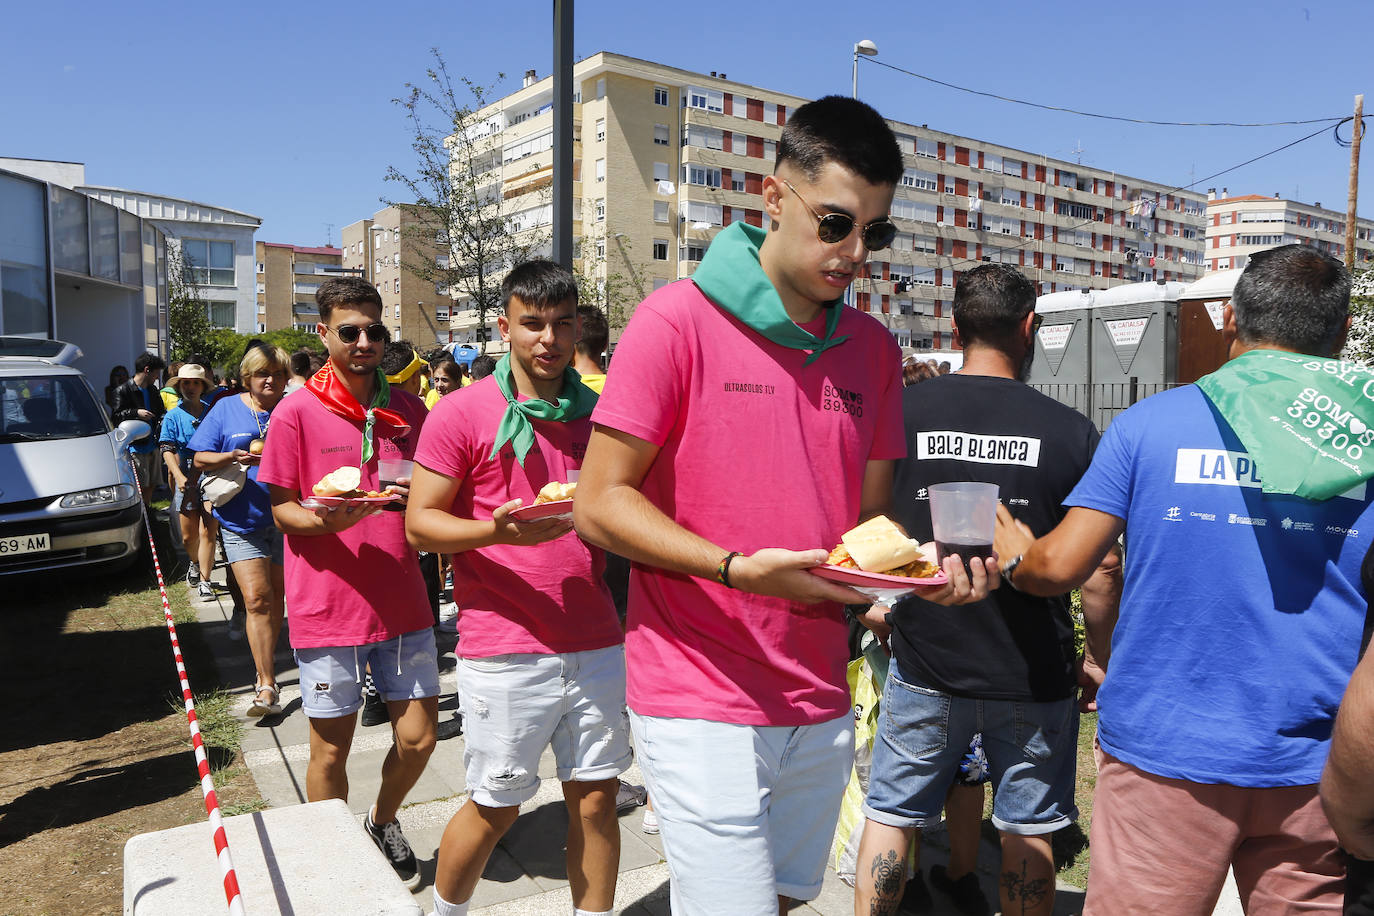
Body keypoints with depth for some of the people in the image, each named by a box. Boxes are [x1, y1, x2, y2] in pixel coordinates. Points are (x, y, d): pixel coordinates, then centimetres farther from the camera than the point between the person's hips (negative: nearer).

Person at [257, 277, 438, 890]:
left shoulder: (407, 409, 5)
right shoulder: (297, 412, -5)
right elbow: (281, 509, -3)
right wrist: (327, 519, -23)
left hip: (401, 602, 3)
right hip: (327, 608, -3)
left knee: (418, 736, 8)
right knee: (331, 749, 9)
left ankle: (383, 822, 38)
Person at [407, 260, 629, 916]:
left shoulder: (597, 413, 9)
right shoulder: (462, 412, -4)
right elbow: (420, 522, -5)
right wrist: (496, 529, -22)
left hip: (596, 645, 4)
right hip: (504, 650, -3)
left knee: (596, 799, 10)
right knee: (495, 807, 10)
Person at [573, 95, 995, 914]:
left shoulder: (874, 349, 7)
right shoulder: (680, 318, -10)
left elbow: (872, 515, 12)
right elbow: (599, 502, -12)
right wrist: (737, 567, -24)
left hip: (822, 706, 6)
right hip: (701, 700, -5)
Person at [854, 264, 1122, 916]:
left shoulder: (899, 411, -7)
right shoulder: (1072, 432, -9)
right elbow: (1101, 567, -6)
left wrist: (873, 603, 18)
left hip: (924, 662, 0)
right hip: (1034, 674, 0)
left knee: (891, 813, 15)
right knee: (1028, 831, 18)